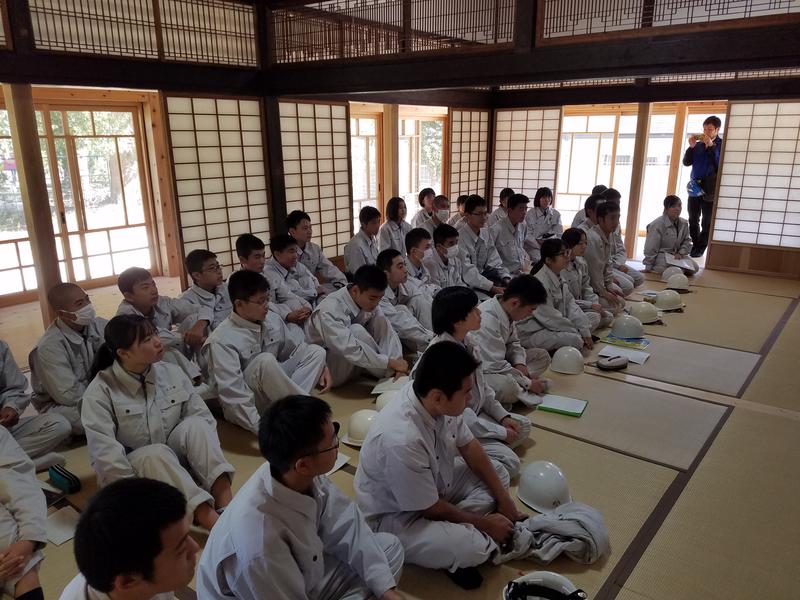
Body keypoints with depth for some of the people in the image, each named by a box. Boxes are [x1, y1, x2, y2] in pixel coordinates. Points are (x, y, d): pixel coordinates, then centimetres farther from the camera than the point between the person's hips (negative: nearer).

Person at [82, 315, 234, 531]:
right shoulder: (100, 391, -15)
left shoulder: (171, 372, -2)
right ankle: (210, 519, -45)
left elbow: (204, 418, -3)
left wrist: (209, 459, -17)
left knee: (195, 424, -25)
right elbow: (105, 454, -21)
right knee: (157, 454, -36)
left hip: (176, 463, 4)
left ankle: (225, 503, -37)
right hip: (133, 470, -4)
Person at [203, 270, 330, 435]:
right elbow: (232, 395, -28)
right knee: (266, 361, -33)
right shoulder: (222, 341, -21)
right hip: (247, 404, -7)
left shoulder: (273, 320, 0)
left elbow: (291, 351, 15)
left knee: (316, 352, -6)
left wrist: (321, 366, -1)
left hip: (271, 392, 7)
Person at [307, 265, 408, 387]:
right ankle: (389, 377, -14)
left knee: (379, 318, -14)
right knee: (357, 331, -32)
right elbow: (349, 350, -37)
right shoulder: (329, 311, -31)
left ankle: (394, 374, -17)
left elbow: (388, 332, -9)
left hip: (352, 365, 6)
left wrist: (398, 364, -24)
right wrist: (390, 362, -32)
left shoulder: (368, 302, -11)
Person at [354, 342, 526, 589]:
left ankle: (454, 528, -2)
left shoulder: (439, 401, -18)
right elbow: (431, 510, -23)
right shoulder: (402, 440, -39)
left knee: (498, 472, 11)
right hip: (395, 517, -8)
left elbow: (469, 447, 0)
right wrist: (484, 523, -10)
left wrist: (503, 499, 3)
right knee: (472, 547, -28)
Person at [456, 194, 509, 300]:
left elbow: (494, 261, 5)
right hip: (467, 283, -7)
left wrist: (507, 279, -12)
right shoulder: (460, 236, -18)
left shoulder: (485, 233, 4)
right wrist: (493, 288, -27)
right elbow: (467, 271, -23)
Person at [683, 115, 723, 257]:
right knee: (693, 219, 9)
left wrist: (711, 146, -21)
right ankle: (695, 244, 20)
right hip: (695, 186, 5)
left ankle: (701, 248, 8)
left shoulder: (722, 145, -3)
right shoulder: (699, 144, 9)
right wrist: (691, 147, -8)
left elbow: (720, 164, -16)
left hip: (711, 188, -4)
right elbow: (686, 162, 5)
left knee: (707, 221, 2)